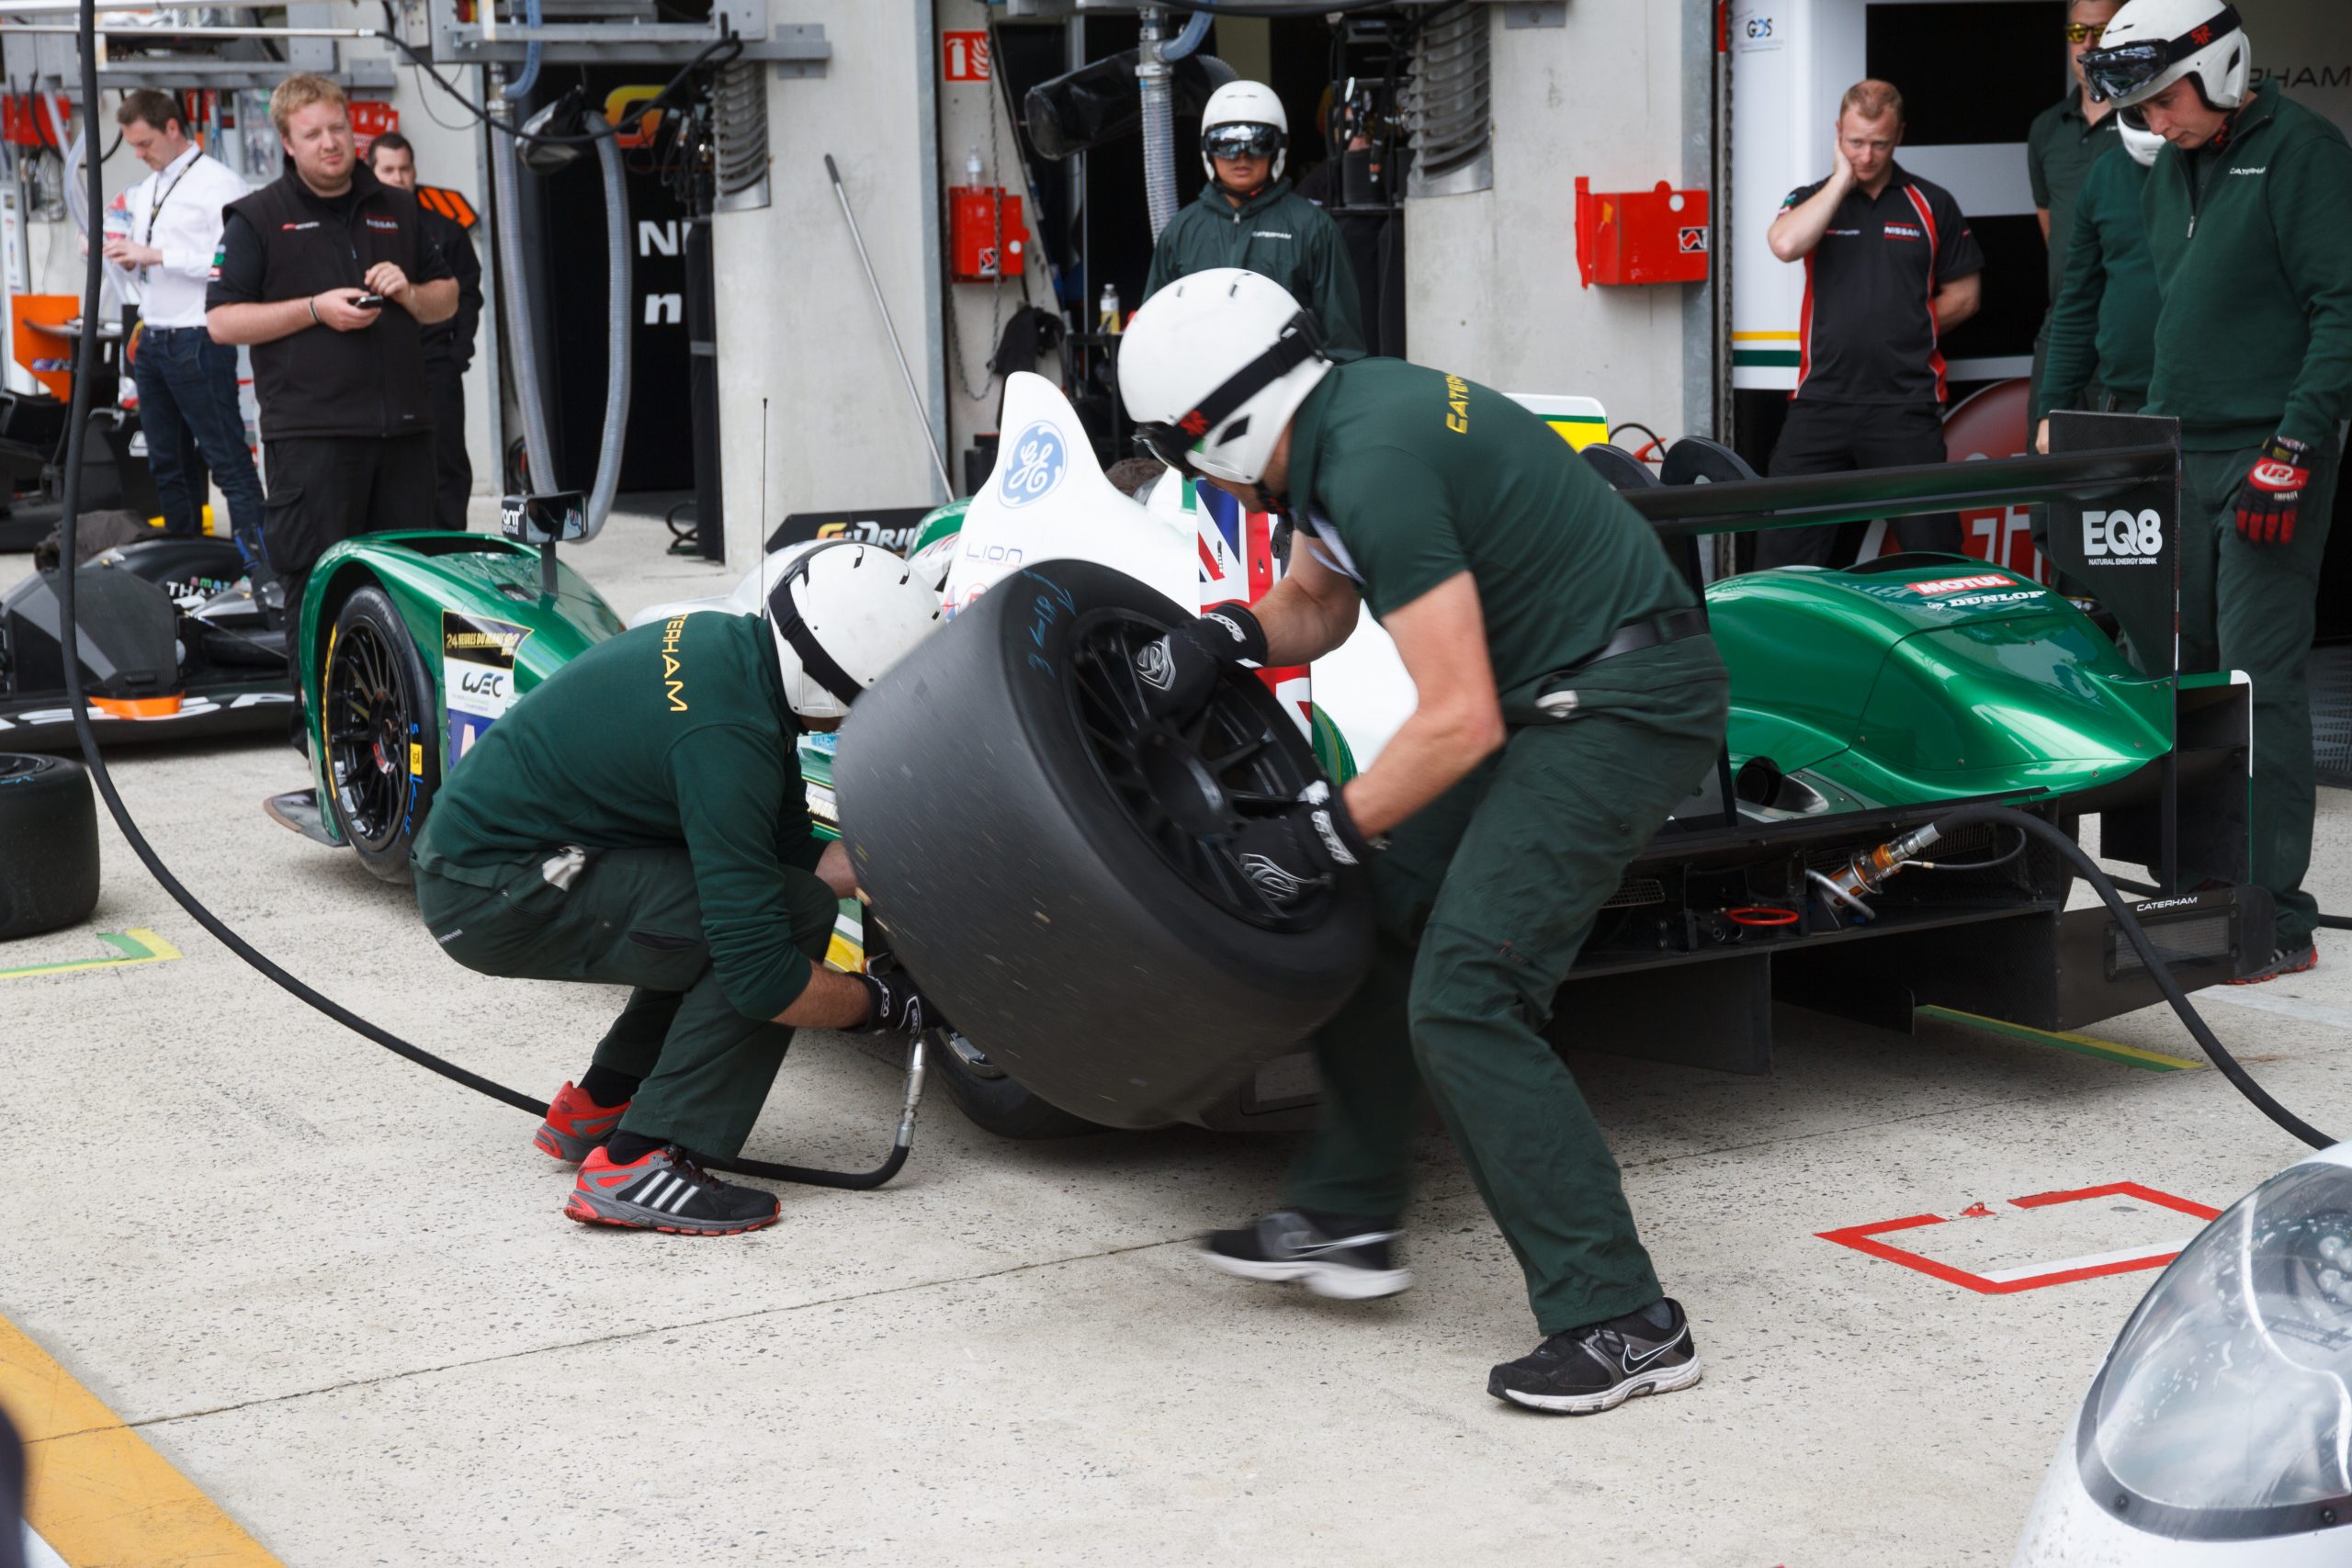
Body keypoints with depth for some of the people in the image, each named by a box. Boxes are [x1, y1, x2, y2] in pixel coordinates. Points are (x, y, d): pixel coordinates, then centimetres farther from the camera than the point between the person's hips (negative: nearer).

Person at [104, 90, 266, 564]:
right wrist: (124, 254, 3)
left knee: (228, 460, -9)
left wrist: (155, 255, -20)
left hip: (197, 341, -8)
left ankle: (255, 560, -10)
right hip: (152, 341, 8)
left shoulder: (217, 184, -9)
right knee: (167, 463, 13)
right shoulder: (145, 190, 17)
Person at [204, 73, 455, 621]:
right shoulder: (258, 219, 3)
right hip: (311, 434, -4)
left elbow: (447, 298, 23)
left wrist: (410, 295, 0)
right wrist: (315, 310, -13)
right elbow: (221, 321, -3)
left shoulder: (396, 209, 18)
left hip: (403, 428, 5)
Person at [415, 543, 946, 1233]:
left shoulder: (735, 646, 2)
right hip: (491, 895, -10)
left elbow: (793, 853, 13)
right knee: (795, 913, -16)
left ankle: (598, 1105, 20)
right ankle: (636, 1164, -14)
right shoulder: (726, 735, -26)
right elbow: (761, 975, -26)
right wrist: (886, 1005, -11)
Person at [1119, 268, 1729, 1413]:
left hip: (1621, 705, -11)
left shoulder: (1375, 466, -23)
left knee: (1463, 999, -13)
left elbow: (1460, 722, -24)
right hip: (1560, 697, 11)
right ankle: (1345, 1217, 24)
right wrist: (1225, 632, 6)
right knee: (1378, 918, 14)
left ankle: (1622, 1321, -8)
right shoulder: (1337, 418, 8)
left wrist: (1321, 834, -14)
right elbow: (1317, 603, 26)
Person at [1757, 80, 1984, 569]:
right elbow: (1786, 245, -13)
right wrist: (1841, 179, -5)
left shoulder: (1932, 204, 8)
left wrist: (1904, 334, 3)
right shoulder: (1813, 199, 10)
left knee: (1932, 548, -1)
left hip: (1906, 404, -1)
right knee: (1784, 545, -2)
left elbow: (1964, 294, 11)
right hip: (1821, 399, 1)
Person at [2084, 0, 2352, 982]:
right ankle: (2196, 890, 17)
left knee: (2258, 678, -9)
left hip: (2267, 459, -8)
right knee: (2178, 672, 8)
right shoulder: (2169, 170, 16)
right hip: (2181, 457, 8)